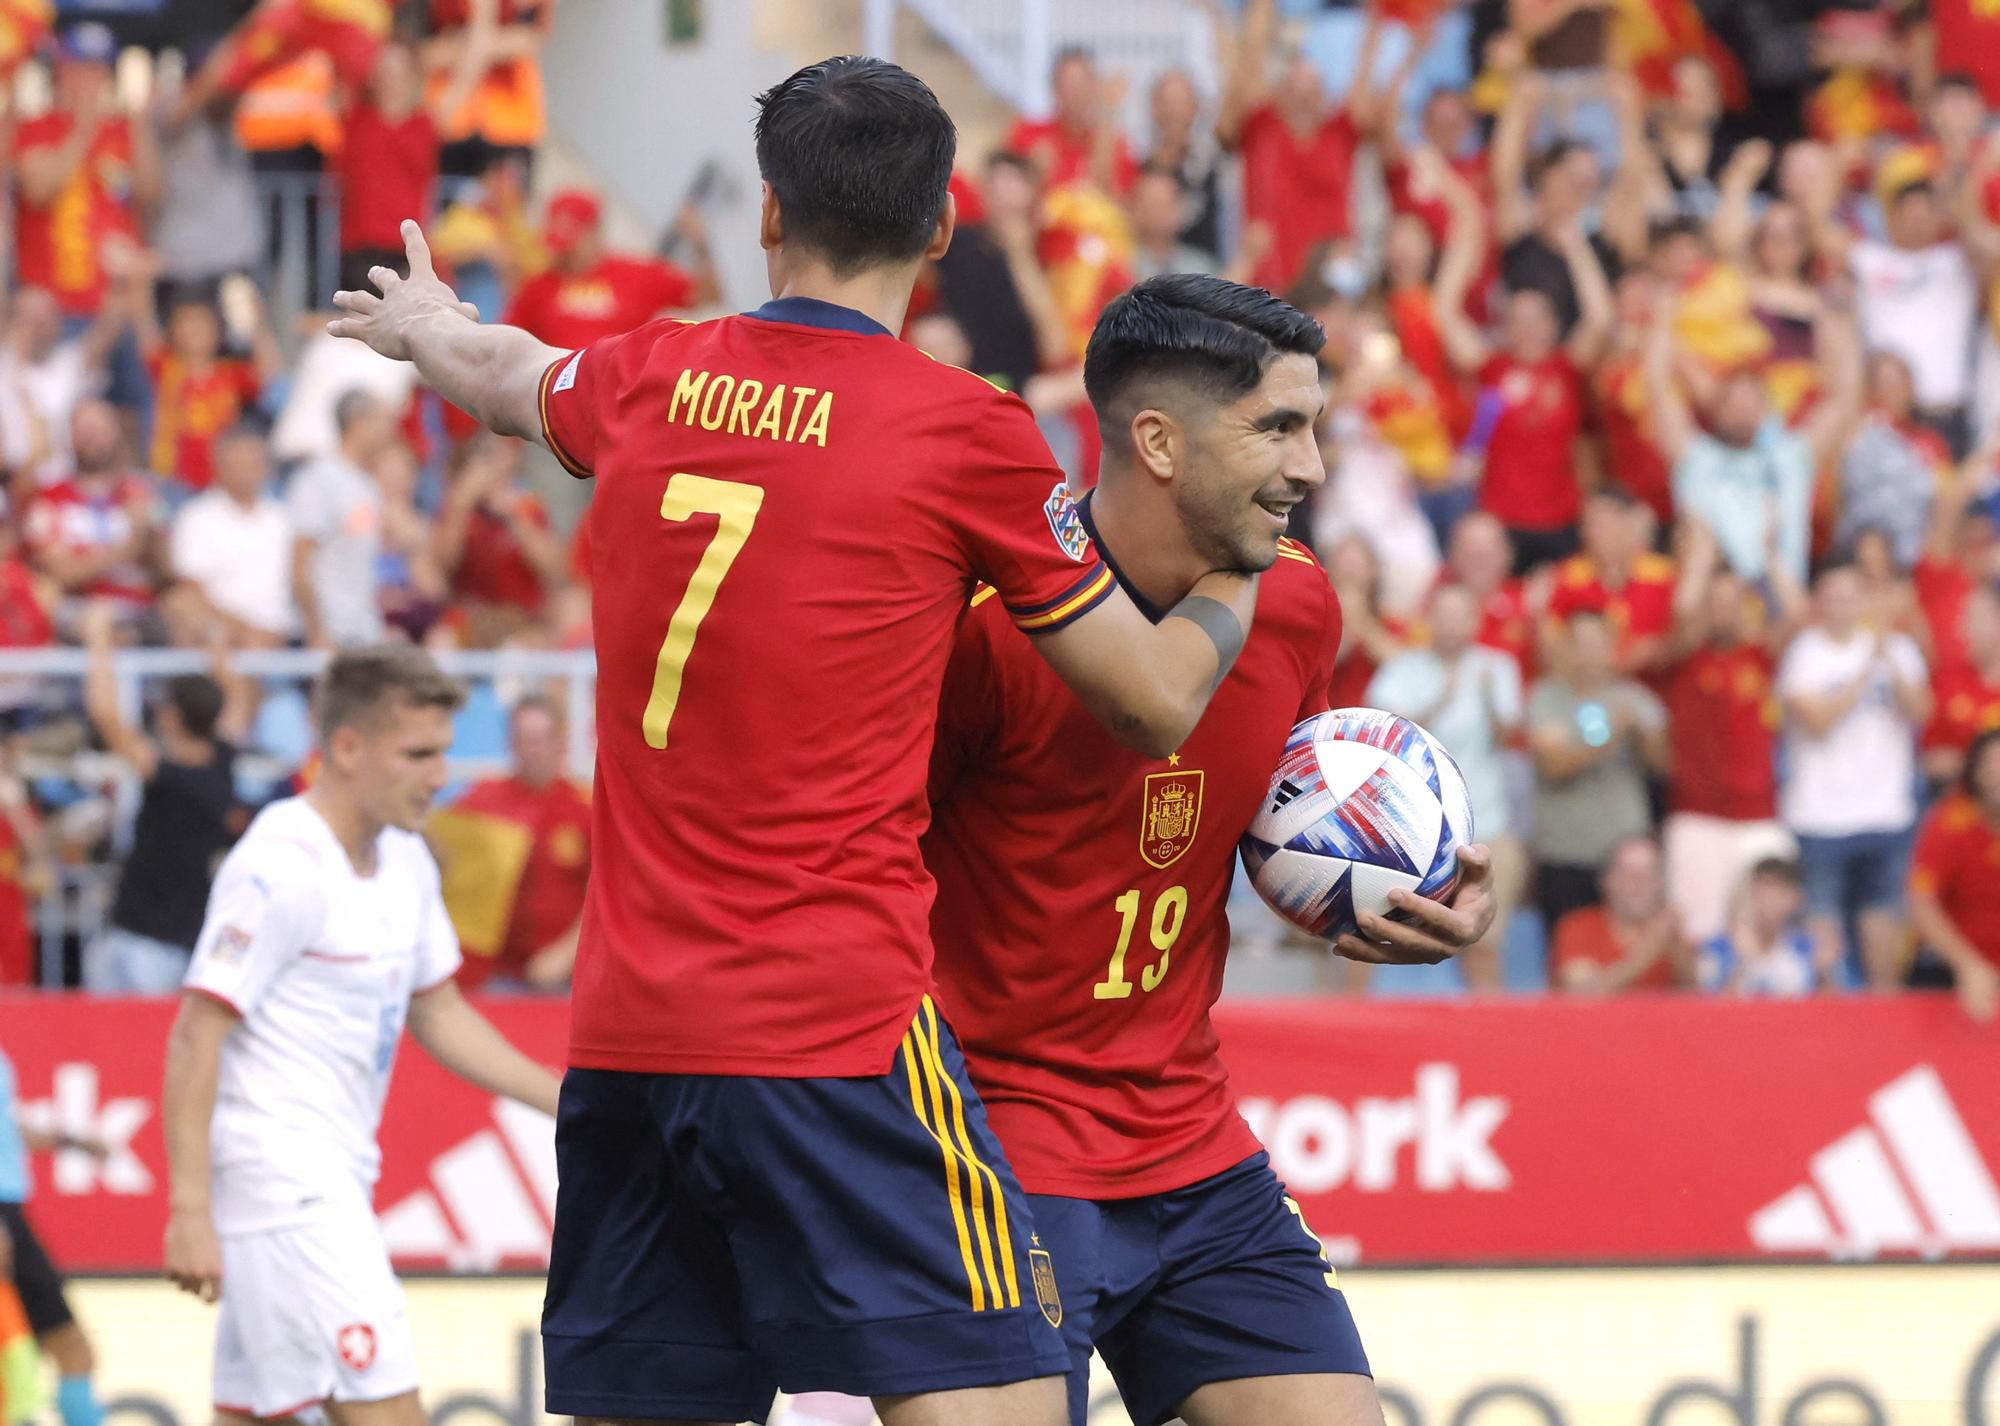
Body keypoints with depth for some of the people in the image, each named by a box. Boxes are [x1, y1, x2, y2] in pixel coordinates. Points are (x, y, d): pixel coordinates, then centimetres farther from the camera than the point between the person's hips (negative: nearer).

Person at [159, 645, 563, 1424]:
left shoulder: (404, 862, 12)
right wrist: (189, 1211, -23)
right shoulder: (282, 869, -16)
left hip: (333, 1181, 9)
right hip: (275, 1175, -9)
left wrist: (565, 1101, 15)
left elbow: (437, 1014, 24)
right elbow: (195, 1038, -18)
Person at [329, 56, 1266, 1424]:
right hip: (838, 1037, -6)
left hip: (619, 1039, 6)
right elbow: (1156, 703, 4)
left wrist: (419, 324, 59)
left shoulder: (644, 383, 9)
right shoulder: (968, 433, -5)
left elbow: (502, 372, 36)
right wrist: (1232, 578, 25)